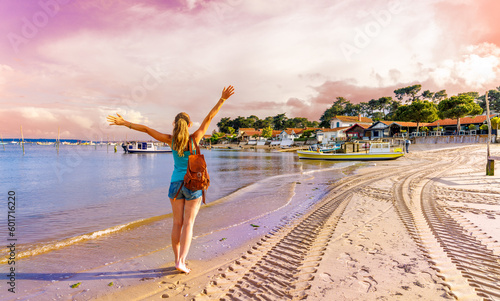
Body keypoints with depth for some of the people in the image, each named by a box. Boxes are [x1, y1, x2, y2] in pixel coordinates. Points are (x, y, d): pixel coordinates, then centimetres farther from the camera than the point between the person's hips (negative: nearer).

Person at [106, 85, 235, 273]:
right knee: (188, 224, 3)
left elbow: (146, 129, -2)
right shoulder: (195, 138, -10)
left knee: (177, 223, 12)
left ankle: (178, 260, 21)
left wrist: (124, 123, 4)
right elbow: (209, 118, -12)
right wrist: (222, 99, -12)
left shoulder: (171, 140, -4)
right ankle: (181, 261, -3)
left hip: (176, 184, 3)